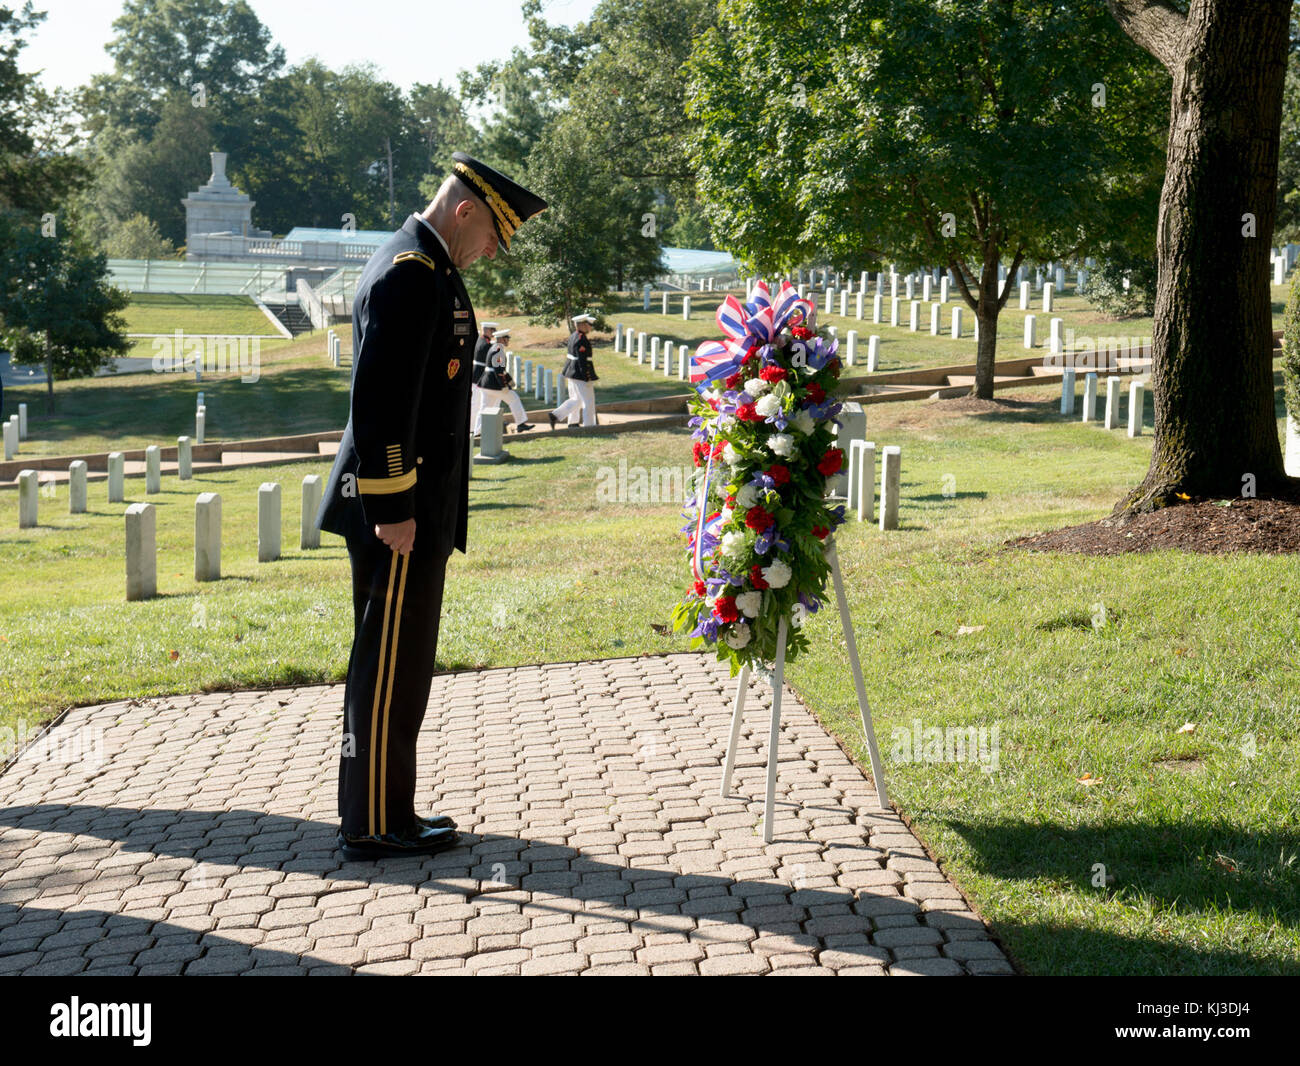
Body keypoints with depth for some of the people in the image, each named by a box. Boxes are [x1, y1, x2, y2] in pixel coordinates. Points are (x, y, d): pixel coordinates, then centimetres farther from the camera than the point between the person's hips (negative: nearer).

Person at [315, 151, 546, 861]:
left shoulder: (426, 268, 17)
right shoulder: (409, 274, -16)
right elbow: (380, 401, -22)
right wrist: (392, 507, -22)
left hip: (414, 506, 11)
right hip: (402, 509, -11)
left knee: (395, 663, 15)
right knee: (390, 664, -3)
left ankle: (383, 812, 24)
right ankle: (374, 826, 6)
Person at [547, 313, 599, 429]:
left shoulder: (573, 336, 11)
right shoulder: (581, 339, -20)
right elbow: (582, 360, -23)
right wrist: (588, 378, -21)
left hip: (571, 372, 10)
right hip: (580, 374, -10)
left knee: (576, 400, 19)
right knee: (588, 401, 0)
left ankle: (555, 415, 16)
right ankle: (589, 427, 6)